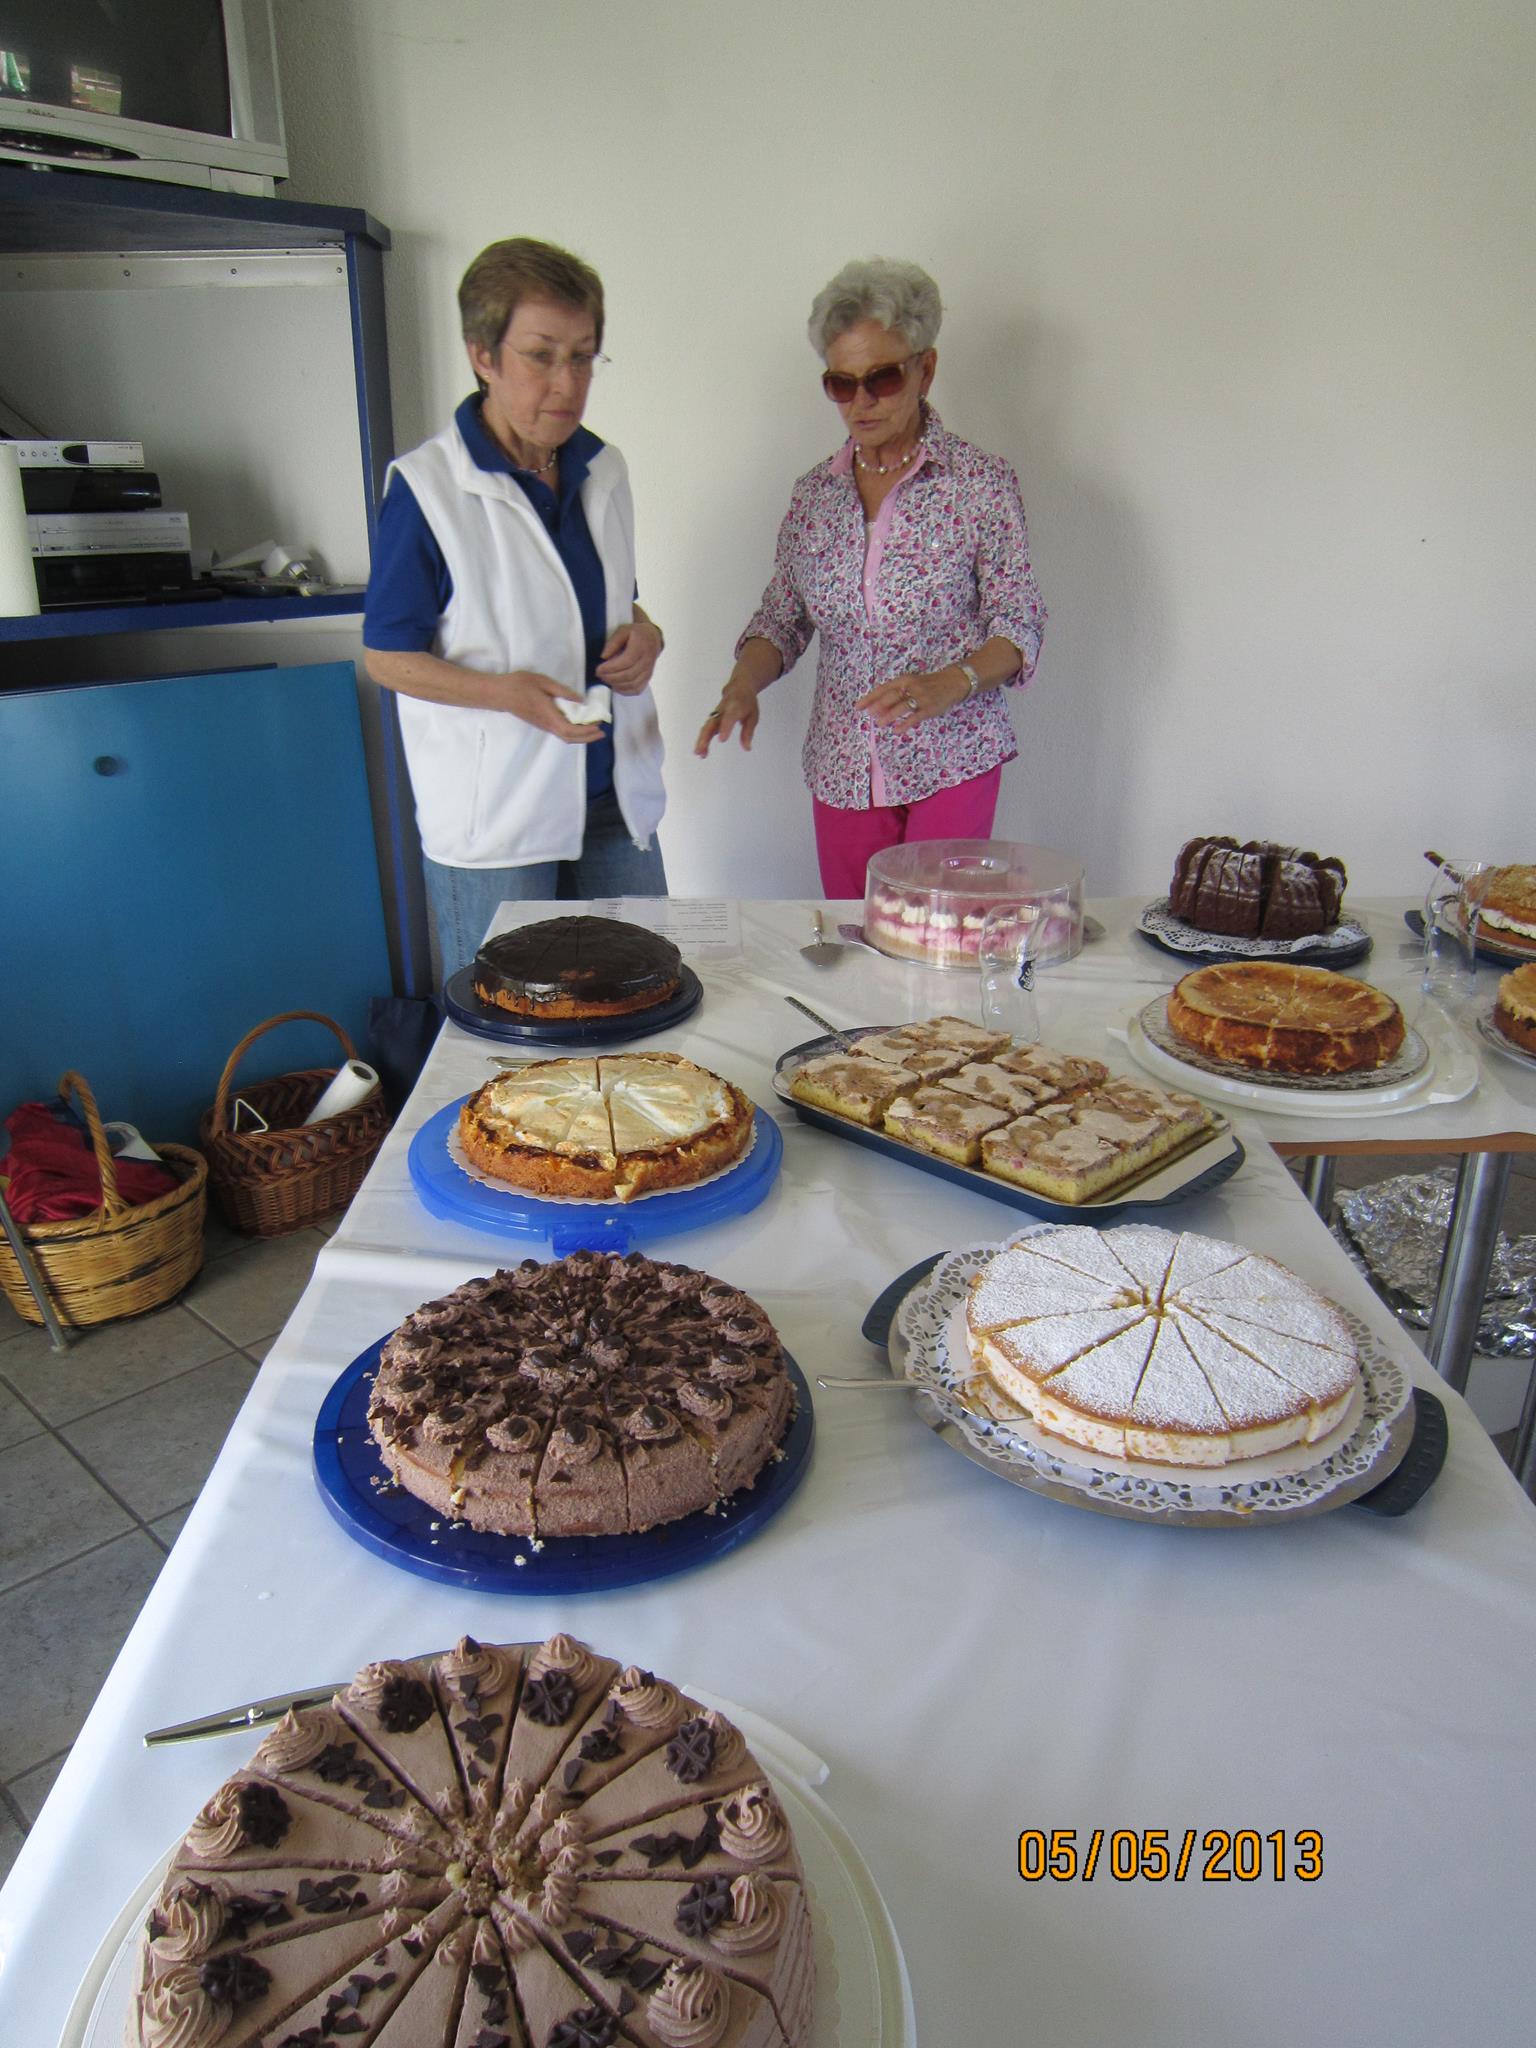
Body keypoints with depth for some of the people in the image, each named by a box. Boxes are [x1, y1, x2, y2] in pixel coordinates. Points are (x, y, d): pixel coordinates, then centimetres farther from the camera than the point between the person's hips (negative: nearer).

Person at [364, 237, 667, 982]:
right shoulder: (426, 488, -10)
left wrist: (643, 634, -3)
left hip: (614, 800, 6)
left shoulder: (603, 470, 9)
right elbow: (387, 657, -7)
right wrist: (506, 690, -23)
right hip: (491, 817, -5)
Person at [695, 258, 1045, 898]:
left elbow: (1019, 626, -6)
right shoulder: (815, 492, 8)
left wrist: (949, 683, -25)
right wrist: (743, 686, -9)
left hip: (950, 760, -3)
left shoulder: (982, 482, -4)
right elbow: (782, 616, 11)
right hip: (842, 766, 4)